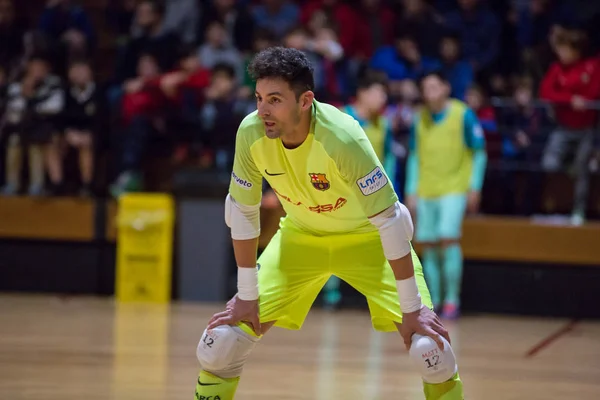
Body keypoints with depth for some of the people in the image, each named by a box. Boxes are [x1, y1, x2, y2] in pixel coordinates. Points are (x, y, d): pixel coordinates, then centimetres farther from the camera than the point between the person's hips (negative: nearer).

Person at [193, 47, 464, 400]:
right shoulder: (251, 133, -22)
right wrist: (247, 296, -5)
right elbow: (242, 212, -7)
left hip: (366, 239, -3)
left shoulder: (343, 137, -34)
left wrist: (412, 308, -26)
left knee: (430, 349, -20)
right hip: (301, 238, 4)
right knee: (219, 344, -7)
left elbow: (390, 221, -28)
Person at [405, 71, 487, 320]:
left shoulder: (463, 115, -6)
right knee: (428, 245, 4)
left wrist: (474, 188, -7)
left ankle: (452, 300, -10)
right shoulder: (420, 119, 7)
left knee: (449, 238, -17)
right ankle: (433, 300, 13)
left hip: (454, 188, -5)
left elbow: (479, 152, -2)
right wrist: (411, 191, 9)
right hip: (425, 191, 5)